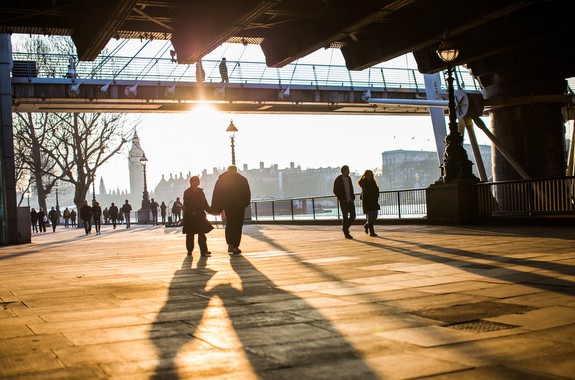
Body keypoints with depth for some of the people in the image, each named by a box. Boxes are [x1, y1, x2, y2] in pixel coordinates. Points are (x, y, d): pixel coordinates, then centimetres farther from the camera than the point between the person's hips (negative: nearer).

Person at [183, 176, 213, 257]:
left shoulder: (200, 192, 9)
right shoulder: (187, 192, -1)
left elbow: (205, 204, 9)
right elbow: (186, 205, -8)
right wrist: (191, 212, -22)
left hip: (200, 216, 2)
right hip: (190, 216, -2)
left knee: (202, 233, -5)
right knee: (190, 234, 6)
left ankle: (204, 251, -8)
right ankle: (189, 250, 18)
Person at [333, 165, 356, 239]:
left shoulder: (349, 178, 10)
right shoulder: (338, 180, -8)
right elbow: (335, 191, -6)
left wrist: (353, 197, 6)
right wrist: (341, 199, -10)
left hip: (350, 200, 6)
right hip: (343, 201, -6)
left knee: (353, 216, 1)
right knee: (345, 217, -3)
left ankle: (345, 228, 21)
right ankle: (346, 233, 6)